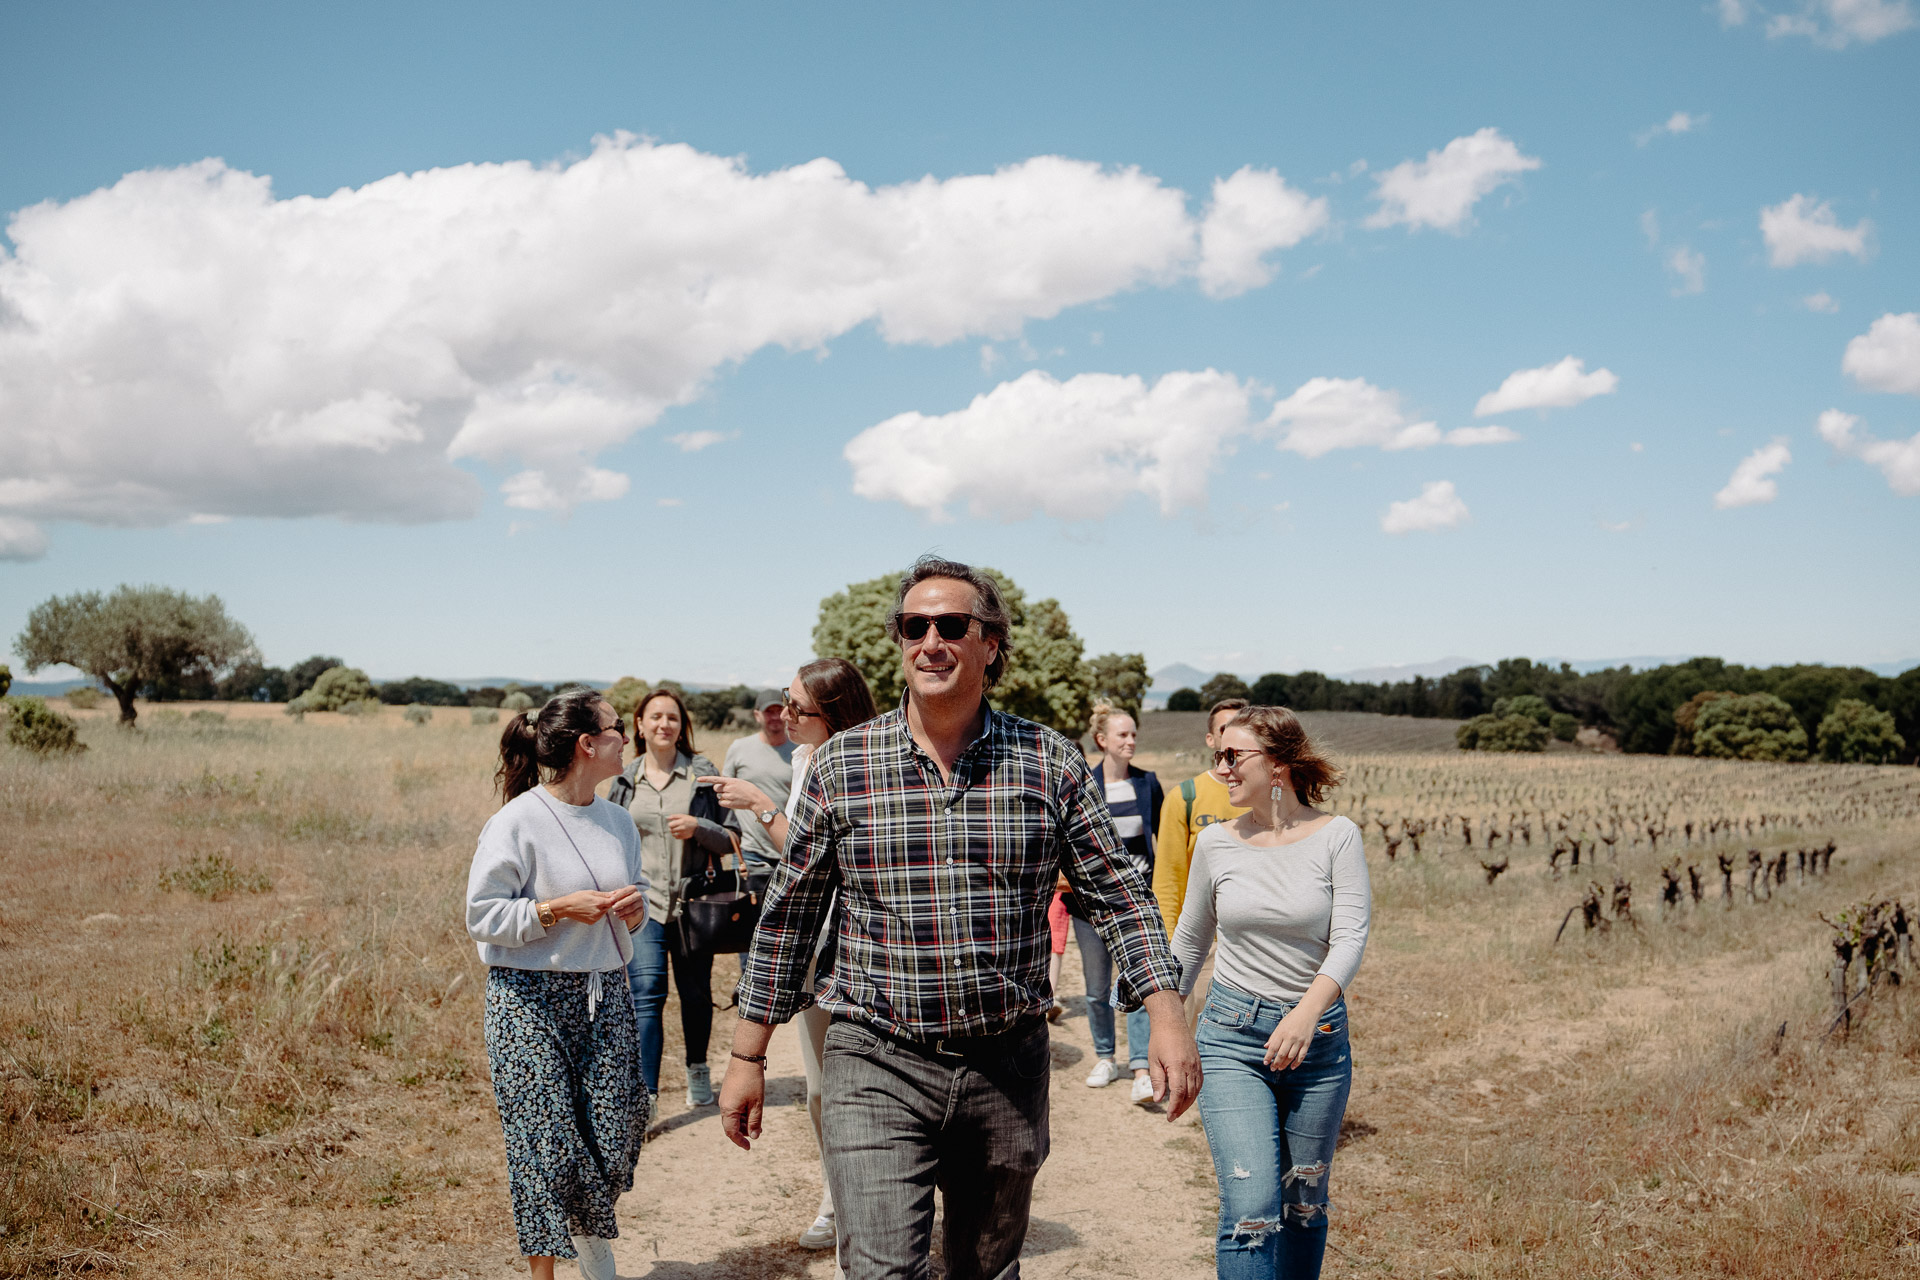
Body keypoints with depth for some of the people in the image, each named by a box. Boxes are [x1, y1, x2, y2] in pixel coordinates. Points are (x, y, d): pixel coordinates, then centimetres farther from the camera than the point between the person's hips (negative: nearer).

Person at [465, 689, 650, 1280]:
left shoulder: (618, 821, 10)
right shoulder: (517, 821, -10)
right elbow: (482, 916, -11)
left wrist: (634, 911, 0)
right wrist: (559, 909, -19)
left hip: (606, 995, 6)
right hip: (532, 1001, -5)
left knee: (614, 1138, 2)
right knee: (547, 1143, -3)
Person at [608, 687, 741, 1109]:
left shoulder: (703, 774, 3)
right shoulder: (624, 782, 8)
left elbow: (732, 838, 3)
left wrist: (699, 828, -16)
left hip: (693, 902, 0)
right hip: (643, 903, 0)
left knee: (695, 992, 10)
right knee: (646, 994, -11)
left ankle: (697, 1070, 32)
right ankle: (646, 1092, -11)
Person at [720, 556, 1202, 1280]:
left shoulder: (1052, 764, -1)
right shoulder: (842, 766, -2)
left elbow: (1117, 895, 3)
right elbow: (788, 915, 4)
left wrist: (1166, 1016, -8)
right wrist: (748, 1058, 6)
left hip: (1009, 1066, 2)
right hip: (876, 1067, -1)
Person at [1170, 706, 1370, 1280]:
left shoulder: (1337, 836, -5)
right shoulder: (1215, 842, 1)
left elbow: (1350, 938, -13)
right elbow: (1190, 939, 14)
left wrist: (1308, 1012, -28)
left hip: (1317, 1034, 0)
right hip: (1231, 1037, 0)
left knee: (1305, 1204, 12)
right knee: (1252, 1206, -12)